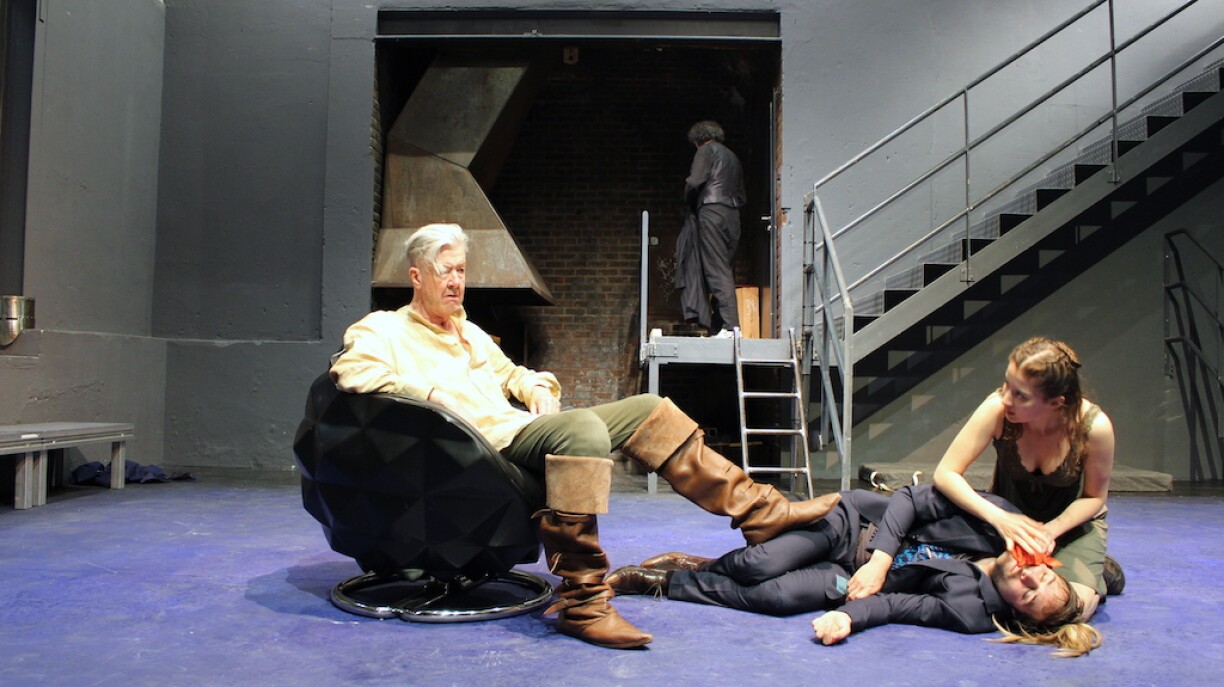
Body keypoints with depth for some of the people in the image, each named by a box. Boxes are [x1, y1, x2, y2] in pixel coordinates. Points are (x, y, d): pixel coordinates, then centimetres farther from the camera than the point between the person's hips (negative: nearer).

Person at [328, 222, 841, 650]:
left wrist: (537, 387, 15)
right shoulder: (384, 328, 4)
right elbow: (350, 370, -15)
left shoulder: (471, 333, 29)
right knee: (582, 428, -37)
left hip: (524, 427, 9)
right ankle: (582, 602, -33)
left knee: (645, 410, -2)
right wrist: (432, 393, -19)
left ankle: (761, 512, 0)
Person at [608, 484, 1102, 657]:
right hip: (855, 521, 1)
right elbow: (911, 499, -10)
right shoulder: (996, 519, -12)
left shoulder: (974, 614, -15)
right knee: (759, 567, -23)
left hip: (848, 575, -1)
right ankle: (695, 565, 6)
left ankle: (663, 582, -4)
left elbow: (898, 604, -17)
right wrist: (882, 557, -22)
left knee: (773, 598, -24)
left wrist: (851, 616, -34)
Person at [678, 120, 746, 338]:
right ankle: (718, 326, 3)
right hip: (733, 215, 8)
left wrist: (690, 203, 6)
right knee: (724, 269, 6)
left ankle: (730, 325, -21)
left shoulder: (706, 150, 3)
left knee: (717, 270, -12)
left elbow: (695, 181, -10)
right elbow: (742, 196, 22)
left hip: (712, 211, -8)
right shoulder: (733, 157, 26)